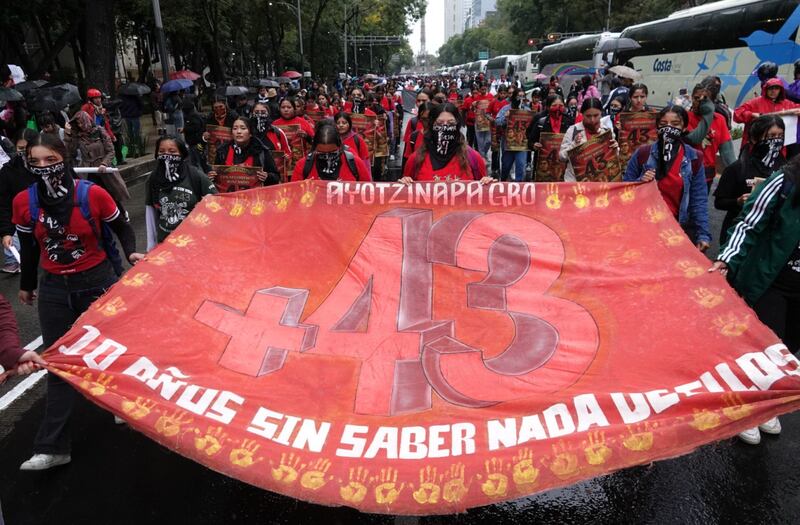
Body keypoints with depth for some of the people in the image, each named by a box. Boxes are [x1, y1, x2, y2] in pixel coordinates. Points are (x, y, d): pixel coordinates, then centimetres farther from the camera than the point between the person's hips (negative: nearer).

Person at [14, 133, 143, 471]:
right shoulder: (24, 202, -7)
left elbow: (122, 228, 1)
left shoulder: (93, 194, -14)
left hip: (98, 281, -2)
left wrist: (131, 253, -18)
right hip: (54, 289, 2)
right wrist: (27, 284, 18)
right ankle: (52, 448, 11)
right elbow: (29, 246, 8)